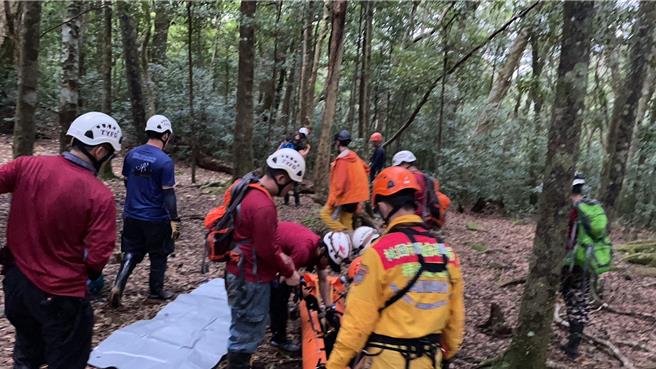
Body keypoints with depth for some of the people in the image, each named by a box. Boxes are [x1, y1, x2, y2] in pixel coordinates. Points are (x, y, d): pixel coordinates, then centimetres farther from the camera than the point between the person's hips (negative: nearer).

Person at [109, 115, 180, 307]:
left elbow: (126, 182, 11)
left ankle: (117, 286, 1)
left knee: (131, 253, 17)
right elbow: (168, 194, -18)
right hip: (156, 219, -5)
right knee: (158, 255, 14)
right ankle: (156, 291, 27)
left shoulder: (132, 154, 1)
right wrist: (174, 220, -12)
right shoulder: (165, 161, -17)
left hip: (132, 215, 5)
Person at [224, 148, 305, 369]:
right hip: (251, 279, -10)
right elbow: (267, 251, -24)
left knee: (246, 329, 25)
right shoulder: (263, 206, -29)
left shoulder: (251, 192, 3)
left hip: (243, 273, 10)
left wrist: (280, 255, 6)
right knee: (247, 332, 6)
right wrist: (289, 273, -9)